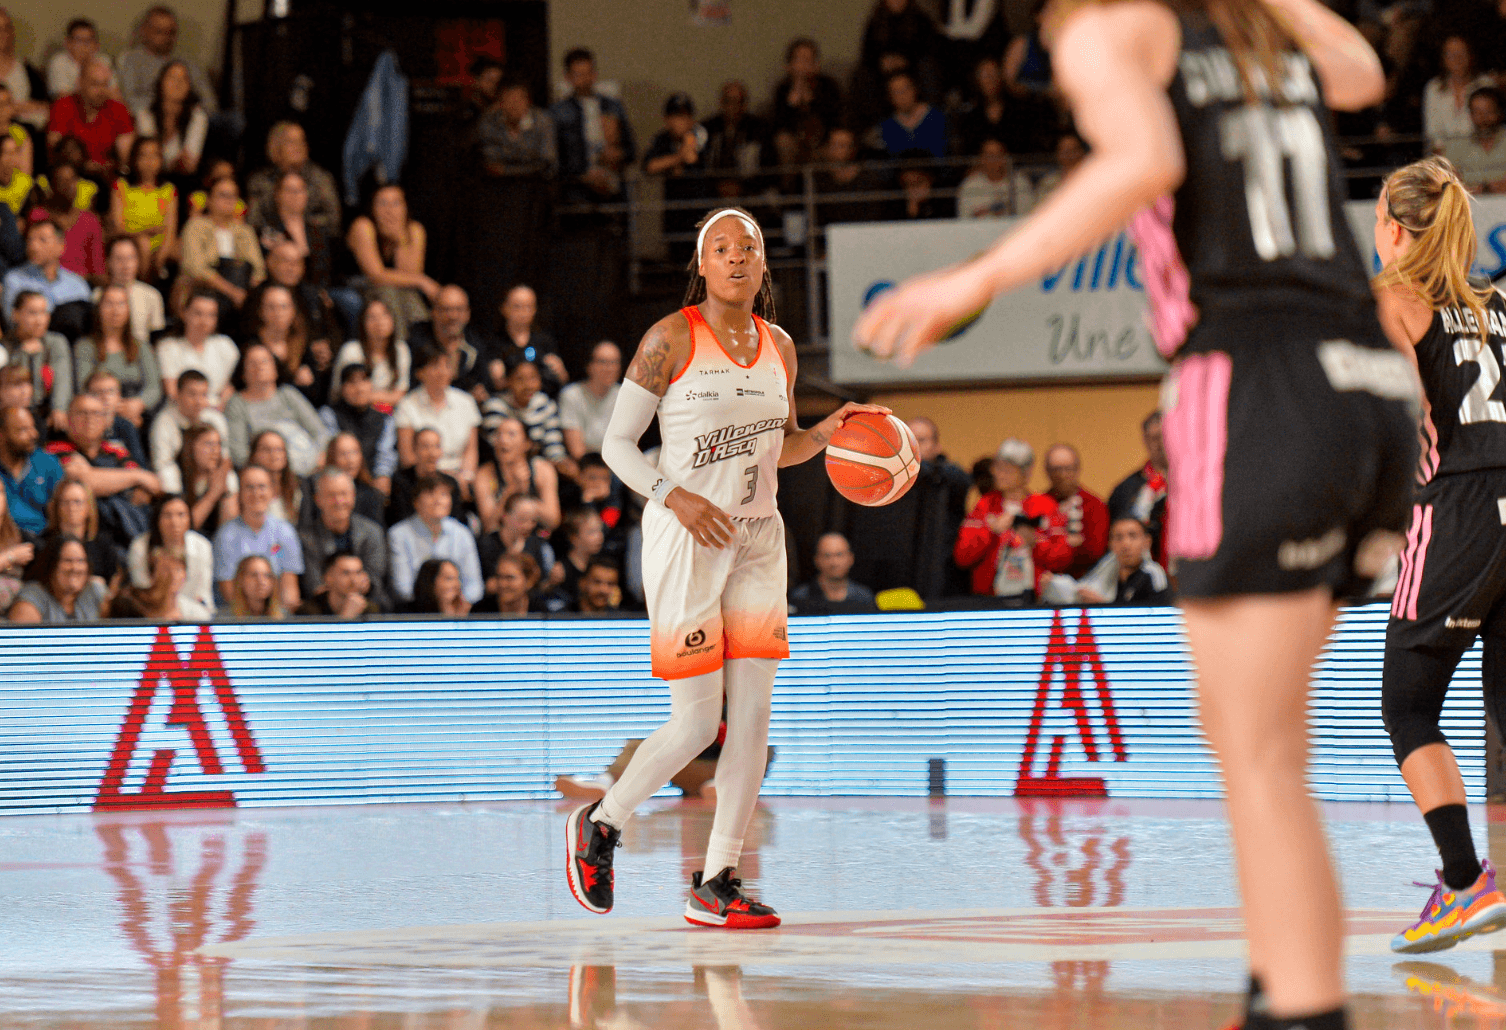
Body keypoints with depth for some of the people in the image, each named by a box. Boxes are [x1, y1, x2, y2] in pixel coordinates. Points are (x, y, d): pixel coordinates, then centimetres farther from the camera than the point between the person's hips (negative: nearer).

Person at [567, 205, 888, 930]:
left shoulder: (779, 347, 9)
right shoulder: (671, 340, -8)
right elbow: (617, 443, -6)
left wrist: (826, 432, 2)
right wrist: (677, 497, -20)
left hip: (758, 539, 6)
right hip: (685, 542, -6)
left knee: (751, 718, -2)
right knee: (696, 723, -6)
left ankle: (716, 884, 4)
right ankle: (600, 825, 18)